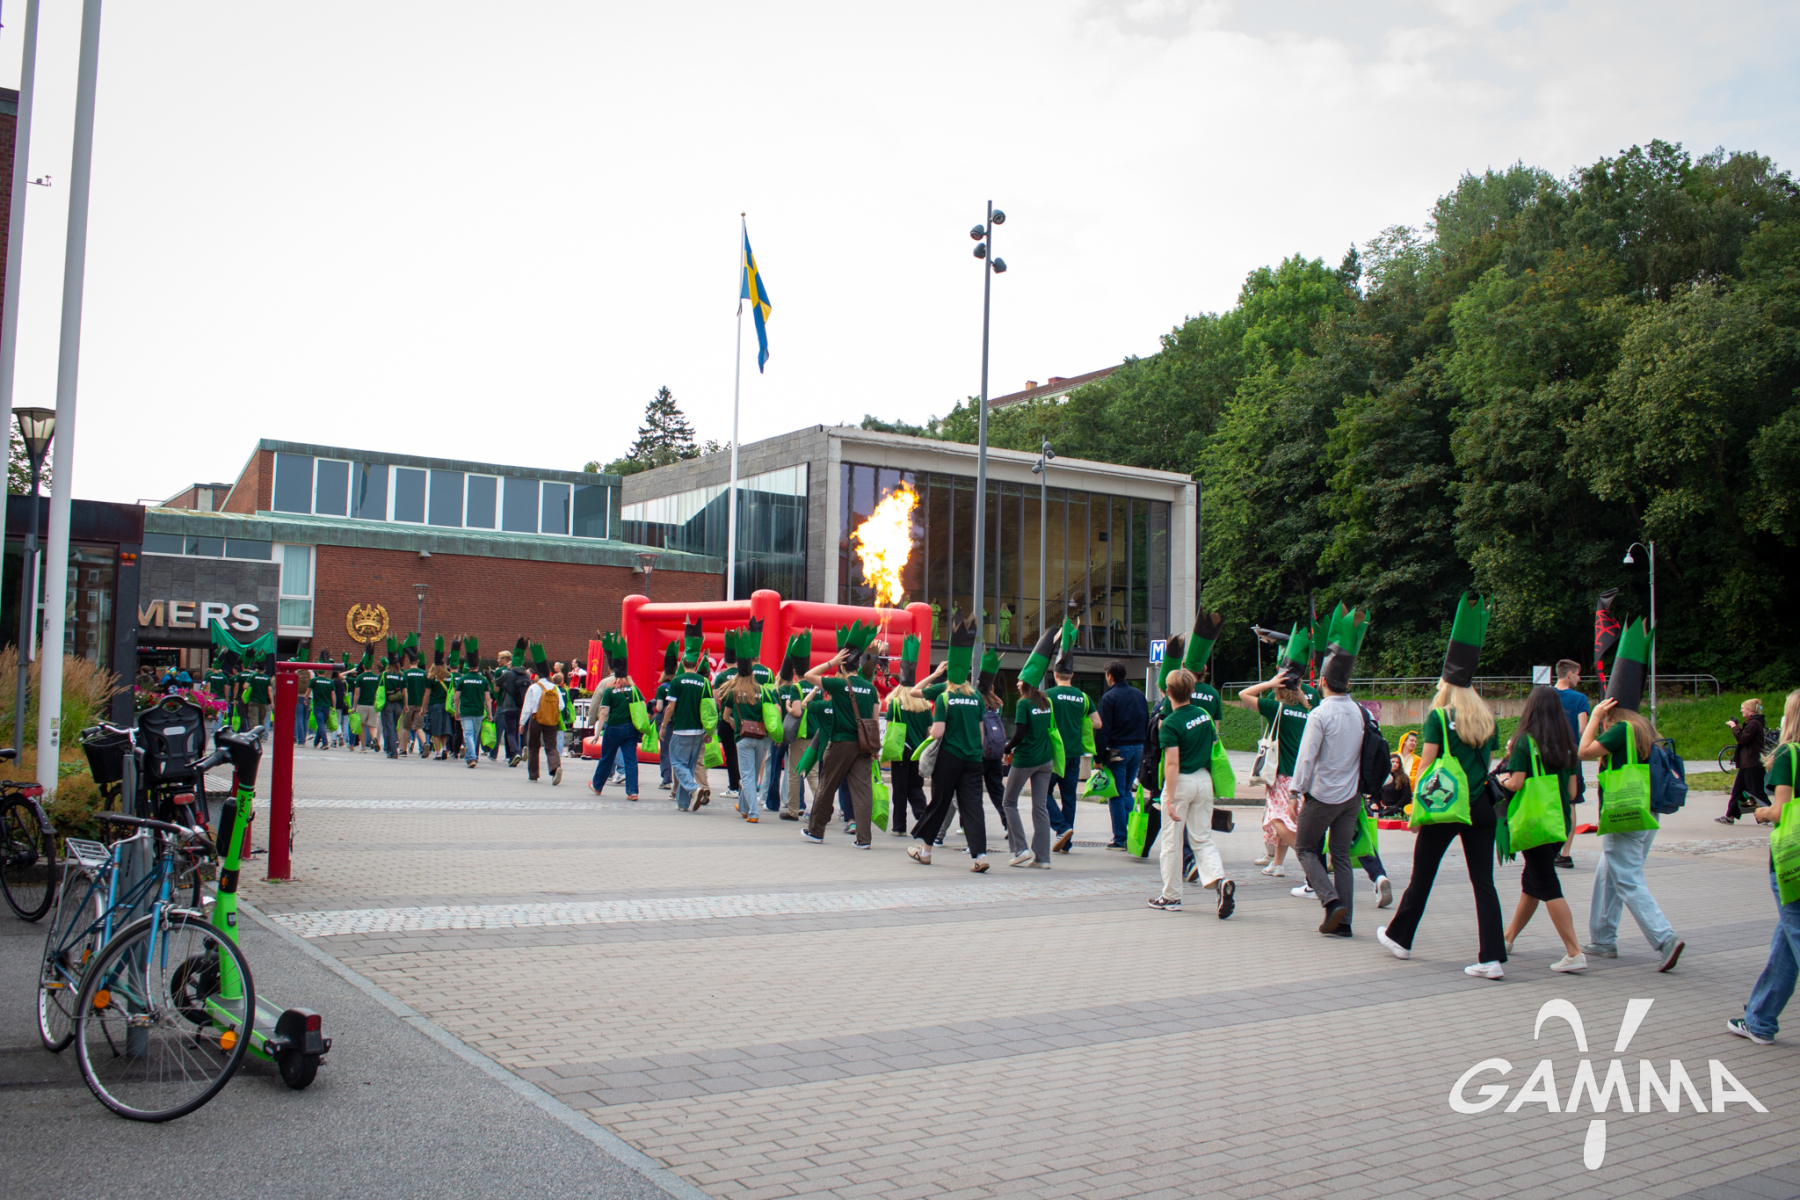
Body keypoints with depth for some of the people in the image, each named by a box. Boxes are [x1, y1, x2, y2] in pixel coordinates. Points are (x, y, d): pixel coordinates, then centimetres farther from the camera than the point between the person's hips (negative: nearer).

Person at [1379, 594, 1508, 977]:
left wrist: (1416, 802, 0)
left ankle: (1399, 937, 26)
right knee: (1483, 881, 2)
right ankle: (1492, 958, -5)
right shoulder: (1487, 717, 8)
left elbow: (1426, 763, -7)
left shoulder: (1439, 716, -5)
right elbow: (1492, 761, 11)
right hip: (1482, 806, 4)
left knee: (1422, 876, 11)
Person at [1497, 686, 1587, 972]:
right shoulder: (1567, 745, 5)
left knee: (1548, 887, -4)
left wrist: (1502, 779, 4)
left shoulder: (1525, 741, -11)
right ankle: (1509, 937, 33)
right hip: (1560, 822, 6)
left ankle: (1574, 953, -12)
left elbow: (1516, 784, -16)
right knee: (1531, 880, 19)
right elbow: (1572, 790, 6)